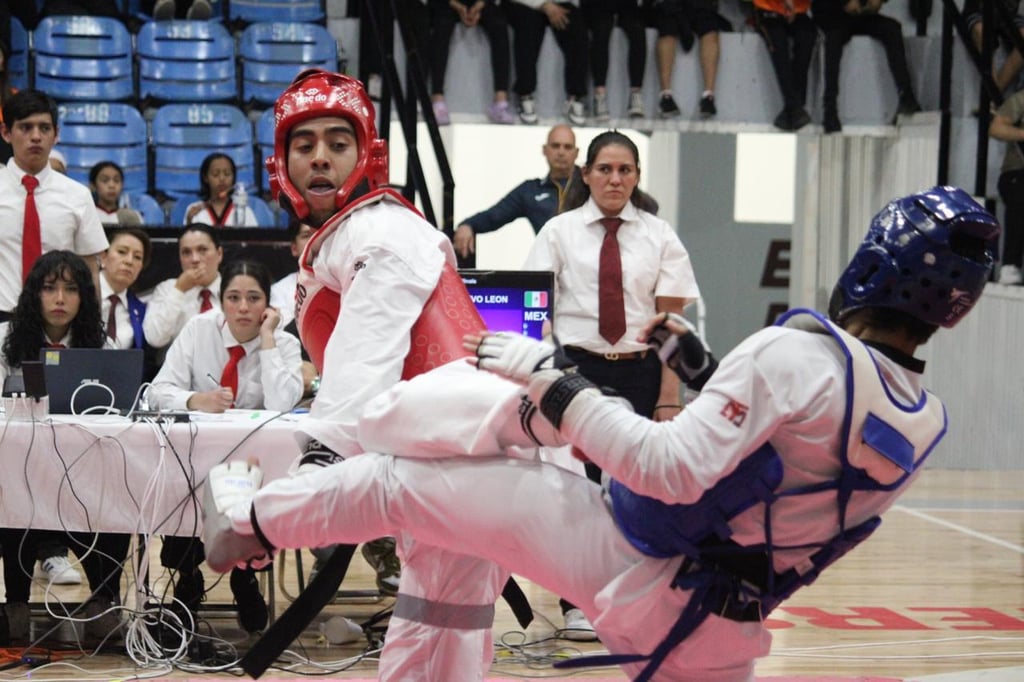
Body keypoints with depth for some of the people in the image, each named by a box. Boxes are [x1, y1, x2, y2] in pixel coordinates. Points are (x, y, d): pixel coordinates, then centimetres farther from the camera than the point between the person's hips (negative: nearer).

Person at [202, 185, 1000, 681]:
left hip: (628, 561, -6)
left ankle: (245, 521, 22)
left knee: (403, 479, 6)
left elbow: (673, 469, -25)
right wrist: (704, 369, 18)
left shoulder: (796, 352, -21)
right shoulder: (925, 424, 3)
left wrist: (550, 380, -16)